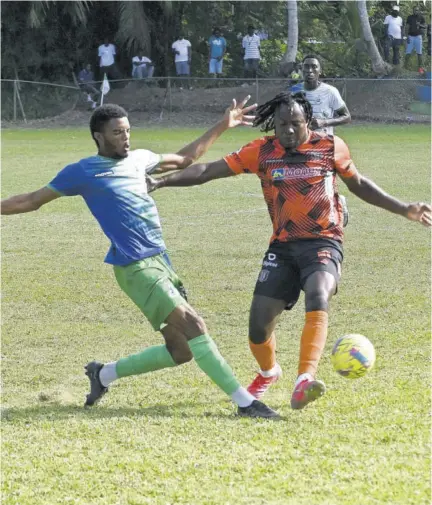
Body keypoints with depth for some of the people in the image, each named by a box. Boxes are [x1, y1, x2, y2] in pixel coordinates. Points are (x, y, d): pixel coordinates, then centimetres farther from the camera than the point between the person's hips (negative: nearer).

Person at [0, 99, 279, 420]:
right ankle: (245, 403, -22)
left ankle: (103, 374, 24)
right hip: (135, 267, -8)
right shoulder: (82, 172, -1)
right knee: (192, 324, -20)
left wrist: (222, 126, 29)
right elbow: (33, 201, 5)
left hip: (162, 261, 8)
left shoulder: (138, 159, 16)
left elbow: (184, 159, 31)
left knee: (180, 350, 6)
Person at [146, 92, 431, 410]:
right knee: (259, 322, -5)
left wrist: (403, 209, 17)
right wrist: (162, 181, -12)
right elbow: (208, 171, -2)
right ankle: (268, 372, 31)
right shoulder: (262, 152, 0)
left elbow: (358, 184, 17)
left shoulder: (331, 147, 0)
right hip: (283, 247, 2)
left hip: (323, 243, -2)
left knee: (318, 296, -33)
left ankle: (304, 381, -45)